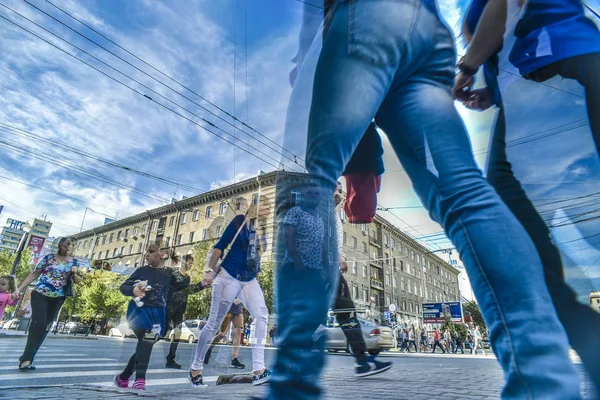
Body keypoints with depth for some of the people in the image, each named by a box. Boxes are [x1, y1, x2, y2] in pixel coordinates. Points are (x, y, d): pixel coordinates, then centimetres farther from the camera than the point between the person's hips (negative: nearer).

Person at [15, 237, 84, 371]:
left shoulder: (73, 262, 4)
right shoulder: (49, 257, -1)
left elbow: (78, 281, 6)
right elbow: (34, 274, 3)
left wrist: (75, 273, -15)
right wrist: (19, 289, -1)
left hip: (57, 299, 3)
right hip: (40, 294, -3)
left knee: (45, 327, 5)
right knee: (38, 323, -17)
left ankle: (26, 359, 16)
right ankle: (26, 359, -8)